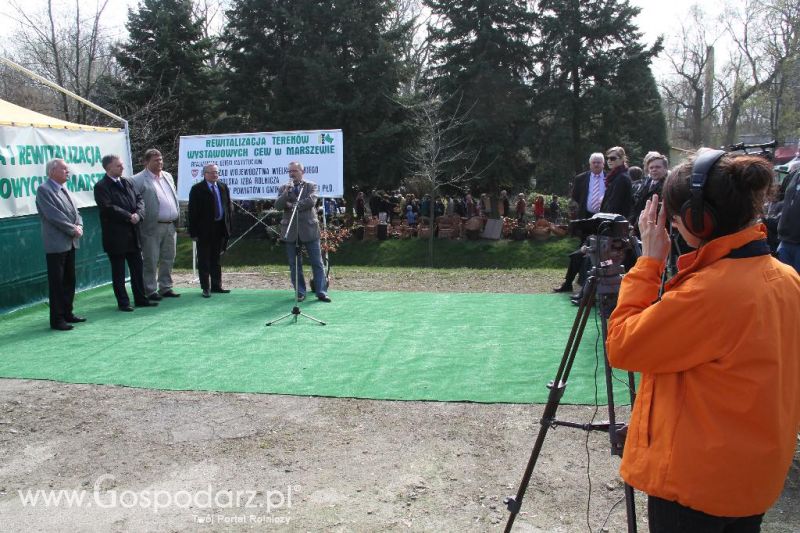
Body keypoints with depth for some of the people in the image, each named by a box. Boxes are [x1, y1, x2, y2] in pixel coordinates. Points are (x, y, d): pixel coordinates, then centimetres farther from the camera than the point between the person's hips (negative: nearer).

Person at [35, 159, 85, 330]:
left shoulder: (63, 189, 15)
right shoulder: (43, 190, -10)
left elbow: (75, 211, 15)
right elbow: (53, 215, -18)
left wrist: (79, 226, -3)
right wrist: (73, 229, -14)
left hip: (70, 242, 8)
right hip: (56, 244, -8)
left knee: (69, 280, 14)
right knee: (56, 283, -2)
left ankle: (67, 313, 24)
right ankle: (57, 319, 4)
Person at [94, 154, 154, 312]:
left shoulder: (128, 182, 12)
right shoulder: (101, 187, -9)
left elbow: (139, 199, 9)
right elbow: (108, 208, -19)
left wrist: (138, 214, -10)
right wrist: (129, 216, -16)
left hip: (133, 234, 6)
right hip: (116, 236, -6)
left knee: (137, 268, 11)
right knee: (118, 271, 4)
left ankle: (140, 299, 20)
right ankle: (123, 302, 12)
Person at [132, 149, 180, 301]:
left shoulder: (168, 176, 16)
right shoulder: (139, 180, -7)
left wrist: (176, 217, 14)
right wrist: (142, 220, -12)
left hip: (170, 225, 7)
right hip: (153, 227, -7)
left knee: (168, 259, 12)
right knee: (151, 261, 0)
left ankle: (165, 287, 22)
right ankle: (150, 290, 9)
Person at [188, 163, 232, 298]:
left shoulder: (223, 187, 10)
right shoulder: (197, 189, -6)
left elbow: (229, 206, 13)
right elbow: (192, 211, -9)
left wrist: (228, 225, 5)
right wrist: (193, 232, -13)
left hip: (220, 229, 5)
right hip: (204, 230, -5)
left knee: (216, 259, 14)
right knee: (204, 260, 3)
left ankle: (216, 285, 22)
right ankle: (206, 288, 10)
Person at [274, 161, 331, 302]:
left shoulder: (311, 186, 4)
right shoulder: (284, 188, 10)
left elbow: (311, 201, -14)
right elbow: (277, 206, -3)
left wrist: (292, 205, -10)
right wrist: (286, 192, -17)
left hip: (309, 229, -2)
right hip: (291, 231, 2)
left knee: (317, 263, 0)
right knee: (294, 264, 7)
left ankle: (321, 292, 6)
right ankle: (300, 293, 16)